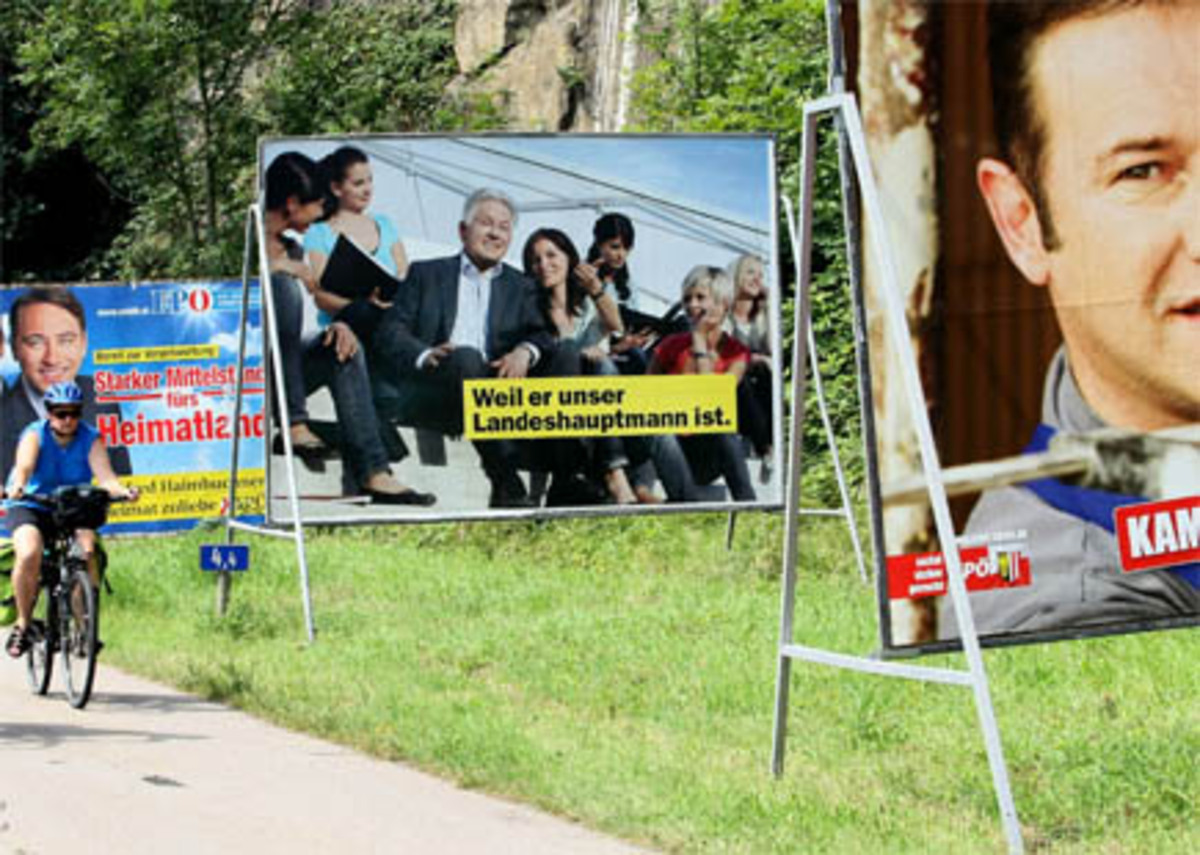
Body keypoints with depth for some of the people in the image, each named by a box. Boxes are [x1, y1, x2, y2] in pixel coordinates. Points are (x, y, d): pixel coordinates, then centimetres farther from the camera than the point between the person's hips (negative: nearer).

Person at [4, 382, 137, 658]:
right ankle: (23, 623, -10)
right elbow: (24, 467, -32)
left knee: (87, 552, -27)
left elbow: (104, 475, -23)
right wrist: (16, 487, -55)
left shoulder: (91, 439, -8)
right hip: (31, 507, -1)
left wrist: (121, 490, -45)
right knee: (28, 554, -30)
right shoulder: (35, 435, -12)